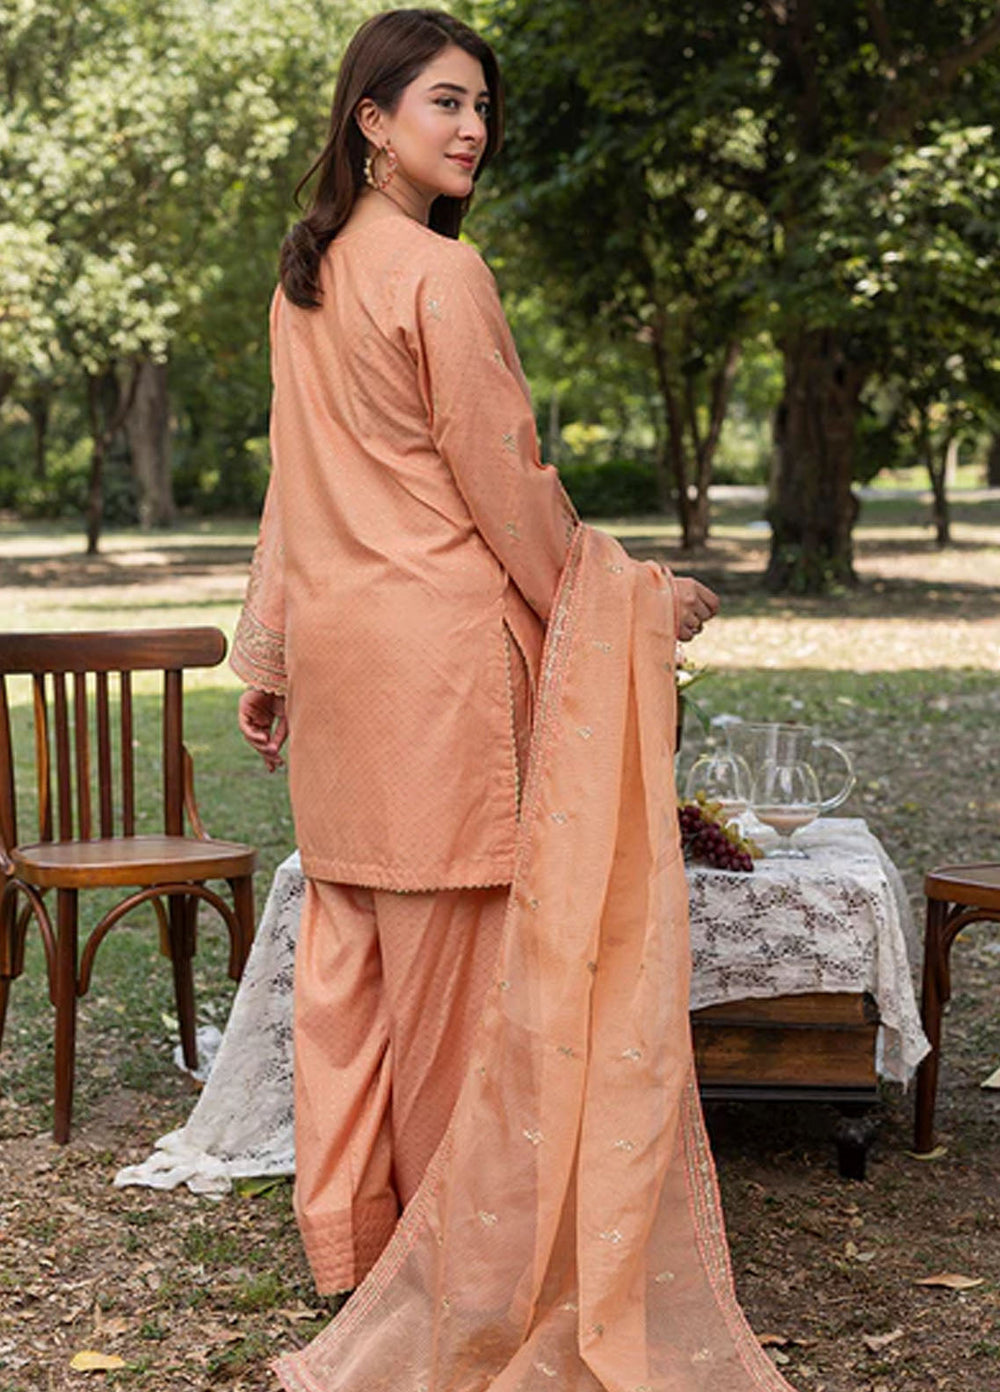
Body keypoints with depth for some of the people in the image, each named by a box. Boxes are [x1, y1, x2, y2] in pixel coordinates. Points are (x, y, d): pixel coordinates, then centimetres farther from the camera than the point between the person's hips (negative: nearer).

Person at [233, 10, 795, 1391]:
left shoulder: (306, 275, 12)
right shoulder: (441, 272, -13)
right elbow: (505, 483, -12)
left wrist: (268, 651, 19)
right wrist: (633, 598, 0)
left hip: (334, 638, 8)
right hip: (441, 640, -8)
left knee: (350, 949, 13)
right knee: (451, 950, 2)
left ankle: (351, 1225, 24)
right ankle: (459, 1244, 14)